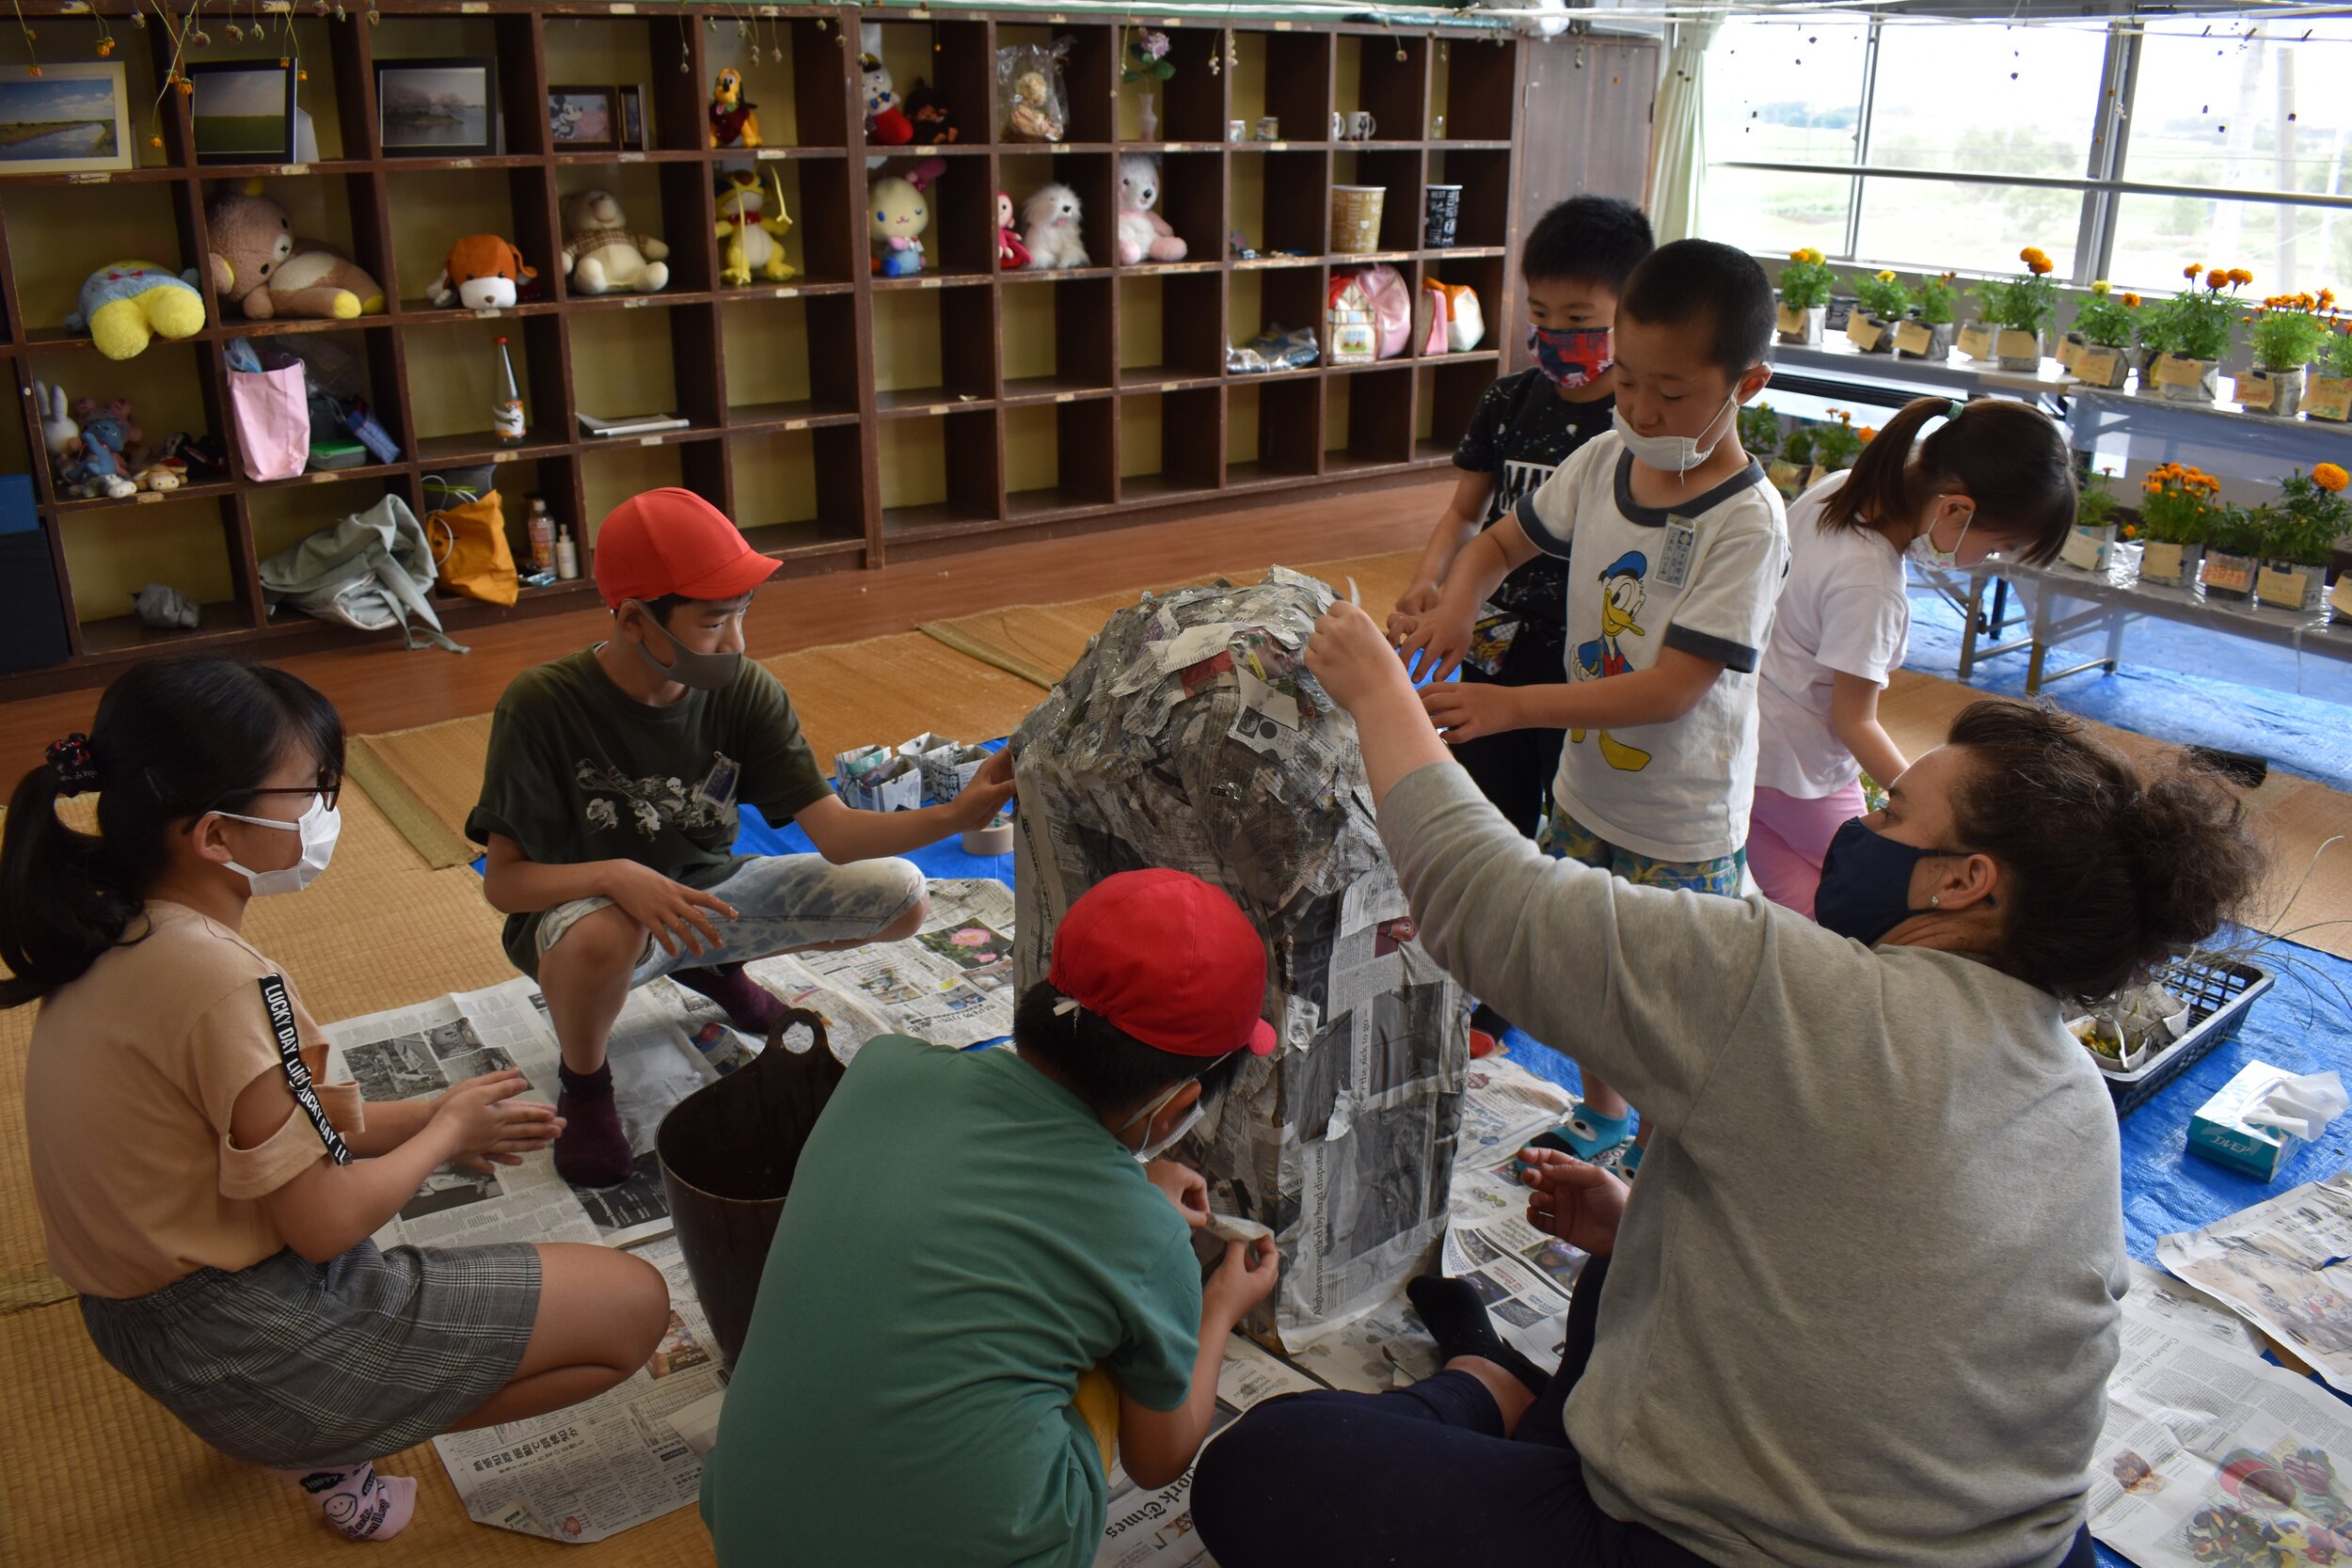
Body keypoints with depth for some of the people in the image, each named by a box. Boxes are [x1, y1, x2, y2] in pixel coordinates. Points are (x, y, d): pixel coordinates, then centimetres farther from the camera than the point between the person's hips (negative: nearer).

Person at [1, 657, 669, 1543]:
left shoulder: (112, 937, -1)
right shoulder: (218, 979, -28)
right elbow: (325, 1224, -21)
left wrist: (426, 1119, 6)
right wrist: (447, 1131, -4)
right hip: (252, 1347, -9)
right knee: (634, 1305, -6)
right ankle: (325, 1449, 1)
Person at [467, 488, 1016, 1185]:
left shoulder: (745, 692, -13)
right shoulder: (543, 704, -24)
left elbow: (835, 832, -19)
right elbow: (502, 879, -23)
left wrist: (955, 815, -35)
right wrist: (614, 874, -42)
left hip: (705, 892, 5)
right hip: (584, 910, -4)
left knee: (898, 896, -8)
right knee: (602, 936, -42)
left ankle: (713, 966, 17)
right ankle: (583, 1084, -6)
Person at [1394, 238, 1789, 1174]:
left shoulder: (1745, 522, -23)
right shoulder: (1604, 459, -3)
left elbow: (1672, 689, -27)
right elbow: (1503, 540, 12)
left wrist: (1510, 706, -32)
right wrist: (1457, 600, -10)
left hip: (1681, 824, -6)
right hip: (1585, 789, 6)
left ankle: (1661, 1150, 33)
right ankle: (1600, 1119, 46)